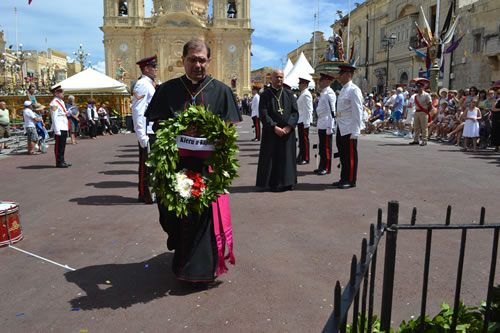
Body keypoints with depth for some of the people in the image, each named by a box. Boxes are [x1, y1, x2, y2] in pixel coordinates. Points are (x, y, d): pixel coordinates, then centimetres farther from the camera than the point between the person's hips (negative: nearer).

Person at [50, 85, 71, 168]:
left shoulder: (61, 101, 17)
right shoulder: (54, 103, -12)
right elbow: (54, 117, -17)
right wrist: (57, 130, -20)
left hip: (64, 127, 9)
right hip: (59, 128, -9)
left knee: (63, 145, 15)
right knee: (59, 145, -3)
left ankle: (62, 160, 23)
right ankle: (59, 162, 3)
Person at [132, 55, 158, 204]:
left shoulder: (149, 85, 18)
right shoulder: (142, 85, -13)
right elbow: (137, 111, -19)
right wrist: (142, 136, -23)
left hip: (153, 132, 10)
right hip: (146, 133, -10)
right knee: (146, 164, -2)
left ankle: (146, 192, 26)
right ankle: (145, 195, 6)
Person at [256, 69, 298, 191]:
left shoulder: (289, 94, 8)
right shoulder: (265, 95, 0)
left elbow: (295, 112, 2)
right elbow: (263, 113, -8)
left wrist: (288, 127, -12)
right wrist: (275, 127, -18)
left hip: (287, 131, 3)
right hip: (271, 132, -3)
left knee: (287, 156, 7)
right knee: (272, 157, 0)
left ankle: (287, 182, 16)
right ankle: (274, 183, 9)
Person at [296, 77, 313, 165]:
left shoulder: (306, 95, -13)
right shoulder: (302, 94, 16)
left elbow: (308, 110, -18)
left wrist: (306, 122, -20)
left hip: (304, 121, -9)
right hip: (300, 121, 9)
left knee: (304, 139, -4)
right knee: (301, 139, 14)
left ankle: (306, 158, 3)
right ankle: (301, 157, 22)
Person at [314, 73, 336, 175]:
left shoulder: (329, 93, -14)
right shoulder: (323, 93, 16)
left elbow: (331, 111, -19)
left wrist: (329, 127, -21)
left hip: (326, 125, -9)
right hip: (321, 124, 9)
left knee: (326, 147, -2)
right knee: (322, 147, 14)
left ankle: (326, 168, 5)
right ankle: (322, 167, 22)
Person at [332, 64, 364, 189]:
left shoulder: (354, 90, -12)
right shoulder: (343, 90, 16)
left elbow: (357, 112, -16)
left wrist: (355, 131, -20)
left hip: (350, 129, -9)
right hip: (341, 128, 9)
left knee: (350, 155, -1)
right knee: (343, 154, 14)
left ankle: (351, 181, 8)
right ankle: (344, 179, 23)